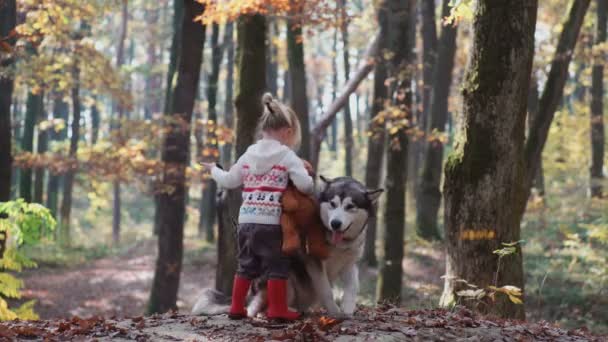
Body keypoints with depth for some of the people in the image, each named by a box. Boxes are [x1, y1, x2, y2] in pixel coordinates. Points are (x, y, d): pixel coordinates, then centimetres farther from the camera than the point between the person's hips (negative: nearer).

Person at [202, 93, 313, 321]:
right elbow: (305, 185, -15)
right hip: (271, 222, -6)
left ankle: (237, 307, 20)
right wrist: (305, 171, 8)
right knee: (277, 266, 3)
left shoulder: (249, 154, 11)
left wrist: (214, 170, 38)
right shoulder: (286, 156, -5)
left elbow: (229, 181, 19)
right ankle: (277, 310, 3)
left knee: (246, 266, 17)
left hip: (246, 221, 6)